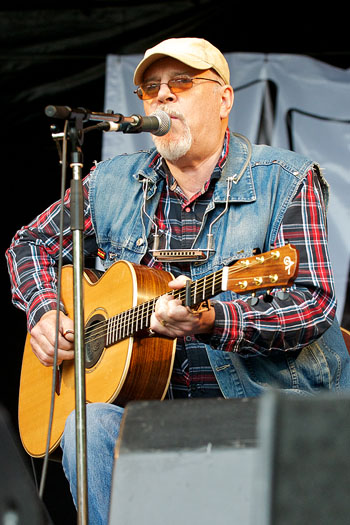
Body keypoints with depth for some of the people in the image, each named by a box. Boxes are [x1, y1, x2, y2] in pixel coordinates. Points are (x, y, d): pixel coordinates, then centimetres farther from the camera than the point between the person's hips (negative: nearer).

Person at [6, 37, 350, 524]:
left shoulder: (286, 181, -3)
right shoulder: (113, 183, 11)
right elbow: (31, 242, 26)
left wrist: (213, 321, -30)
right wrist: (43, 312, 5)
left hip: (269, 395, -3)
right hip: (148, 399, 3)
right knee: (89, 425, -29)